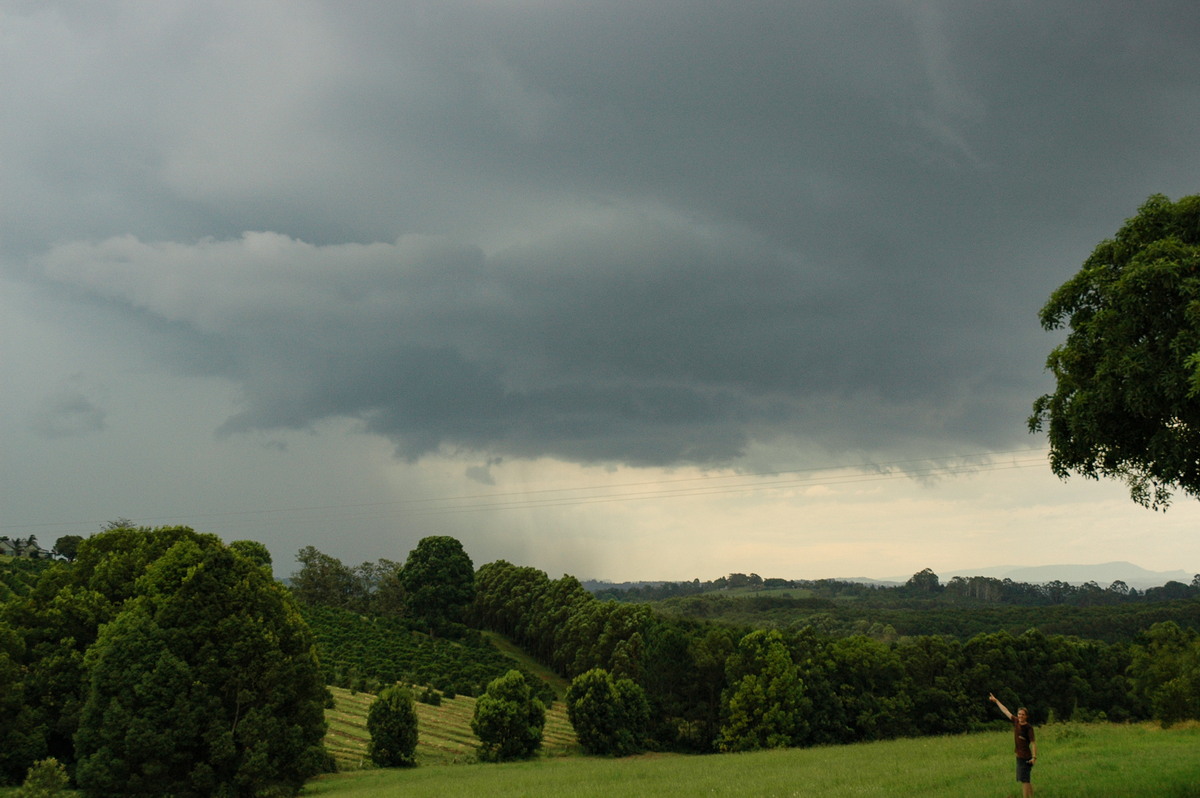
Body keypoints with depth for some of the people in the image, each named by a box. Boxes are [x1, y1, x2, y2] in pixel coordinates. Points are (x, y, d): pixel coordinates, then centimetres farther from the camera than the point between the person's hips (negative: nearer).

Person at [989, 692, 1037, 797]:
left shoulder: (1028, 727, -13)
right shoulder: (1016, 722, 5)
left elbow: (1033, 742, -15)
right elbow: (1006, 711, 16)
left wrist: (1034, 757, -23)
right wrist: (996, 701, 25)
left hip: (1025, 757, -7)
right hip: (1019, 756, 7)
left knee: (1024, 780, -8)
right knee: (1026, 781, 12)